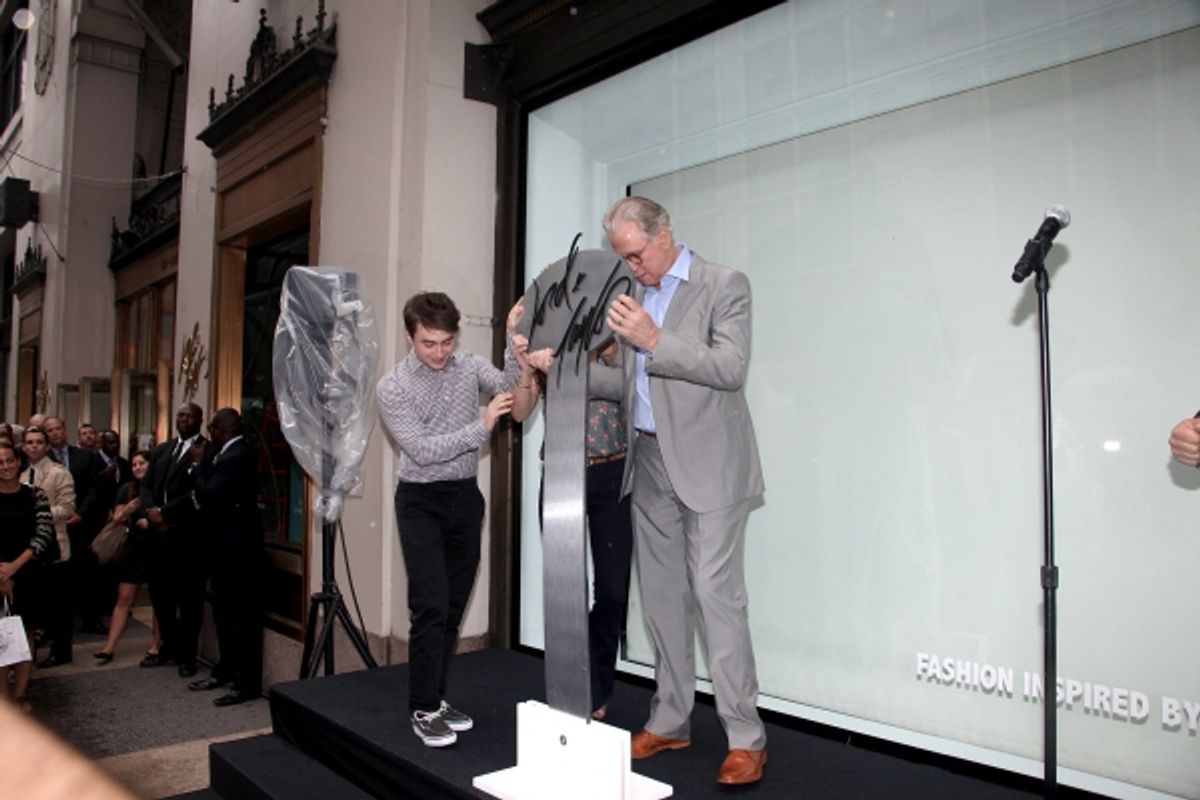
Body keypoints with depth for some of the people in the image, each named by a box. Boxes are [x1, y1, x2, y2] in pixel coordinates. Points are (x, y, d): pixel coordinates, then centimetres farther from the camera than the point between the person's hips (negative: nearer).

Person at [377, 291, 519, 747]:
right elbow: (422, 451, -18)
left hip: (466, 497, 4)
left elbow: (511, 389, -15)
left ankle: (436, 697, 24)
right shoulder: (392, 387, -10)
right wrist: (481, 427, -26)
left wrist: (514, 340, -27)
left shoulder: (470, 367, 1)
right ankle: (422, 710, 3)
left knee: (453, 607, 10)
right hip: (421, 501, -4)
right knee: (431, 605, -10)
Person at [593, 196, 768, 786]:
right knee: (662, 597, 11)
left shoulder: (724, 285, -4)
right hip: (650, 464, 7)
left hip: (706, 465, -6)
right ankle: (668, 722, 23)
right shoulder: (635, 296, 15)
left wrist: (656, 341, -21)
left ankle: (745, 739, 4)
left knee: (716, 596, -7)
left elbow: (731, 367, -15)